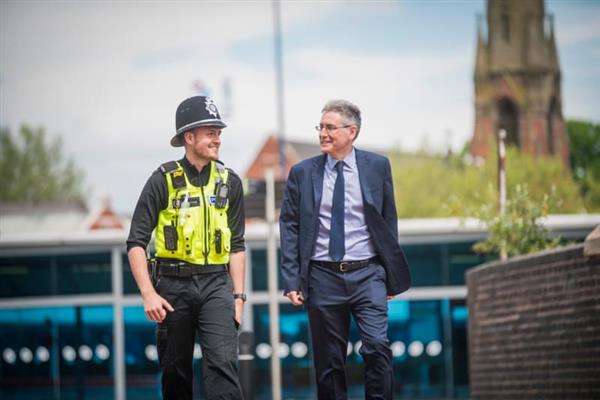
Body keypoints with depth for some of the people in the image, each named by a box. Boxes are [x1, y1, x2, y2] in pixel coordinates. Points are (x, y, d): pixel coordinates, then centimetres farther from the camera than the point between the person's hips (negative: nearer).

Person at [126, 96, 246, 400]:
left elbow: (236, 245, 13)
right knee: (176, 371, 7)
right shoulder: (163, 180, -4)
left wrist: (238, 295, 7)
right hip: (174, 284, -1)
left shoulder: (229, 182, 7)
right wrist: (148, 294, -13)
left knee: (223, 362, -15)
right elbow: (136, 243, -5)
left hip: (216, 283, 1)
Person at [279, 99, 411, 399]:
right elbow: (289, 227, 4)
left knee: (377, 347, -14)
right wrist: (291, 281, -4)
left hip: (367, 274, -1)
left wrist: (392, 276, 6)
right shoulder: (302, 173, 3)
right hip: (323, 276, 1)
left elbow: (389, 220, 8)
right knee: (328, 361, 5)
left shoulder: (377, 167, 4)